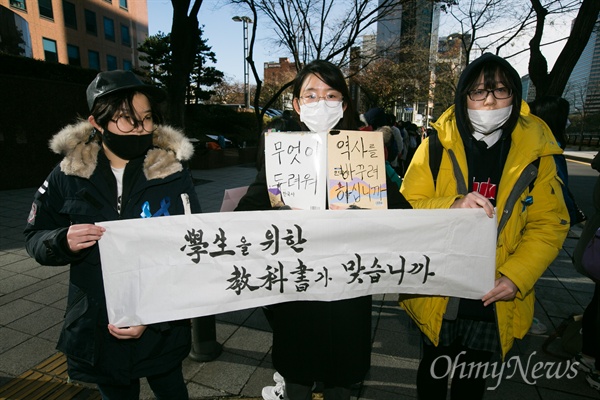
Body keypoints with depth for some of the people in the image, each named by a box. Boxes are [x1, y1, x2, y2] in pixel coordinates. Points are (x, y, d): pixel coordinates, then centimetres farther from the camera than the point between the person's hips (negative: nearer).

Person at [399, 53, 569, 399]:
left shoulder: (535, 153, -3)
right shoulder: (437, 146, -7)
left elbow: (550, 225, -2)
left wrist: (517, 277, -14)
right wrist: (451, 206, -28)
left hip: (496, 301, 2)